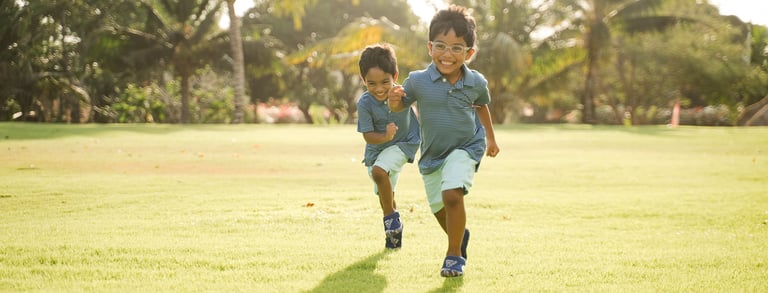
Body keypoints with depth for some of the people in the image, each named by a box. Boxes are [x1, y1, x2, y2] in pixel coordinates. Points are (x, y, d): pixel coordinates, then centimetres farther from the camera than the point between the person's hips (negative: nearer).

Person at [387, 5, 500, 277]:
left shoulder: (476, 82, -13)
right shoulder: (418, 81, -19)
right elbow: (399, 107, -3)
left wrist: (490, 137, 17)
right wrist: (394, 100, -27)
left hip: (465, 147, -2)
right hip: (432, 154, 2)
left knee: (452, 194, -25)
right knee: (440, 211, 14)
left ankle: (455, 254, -8)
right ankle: (460, 234, 48)